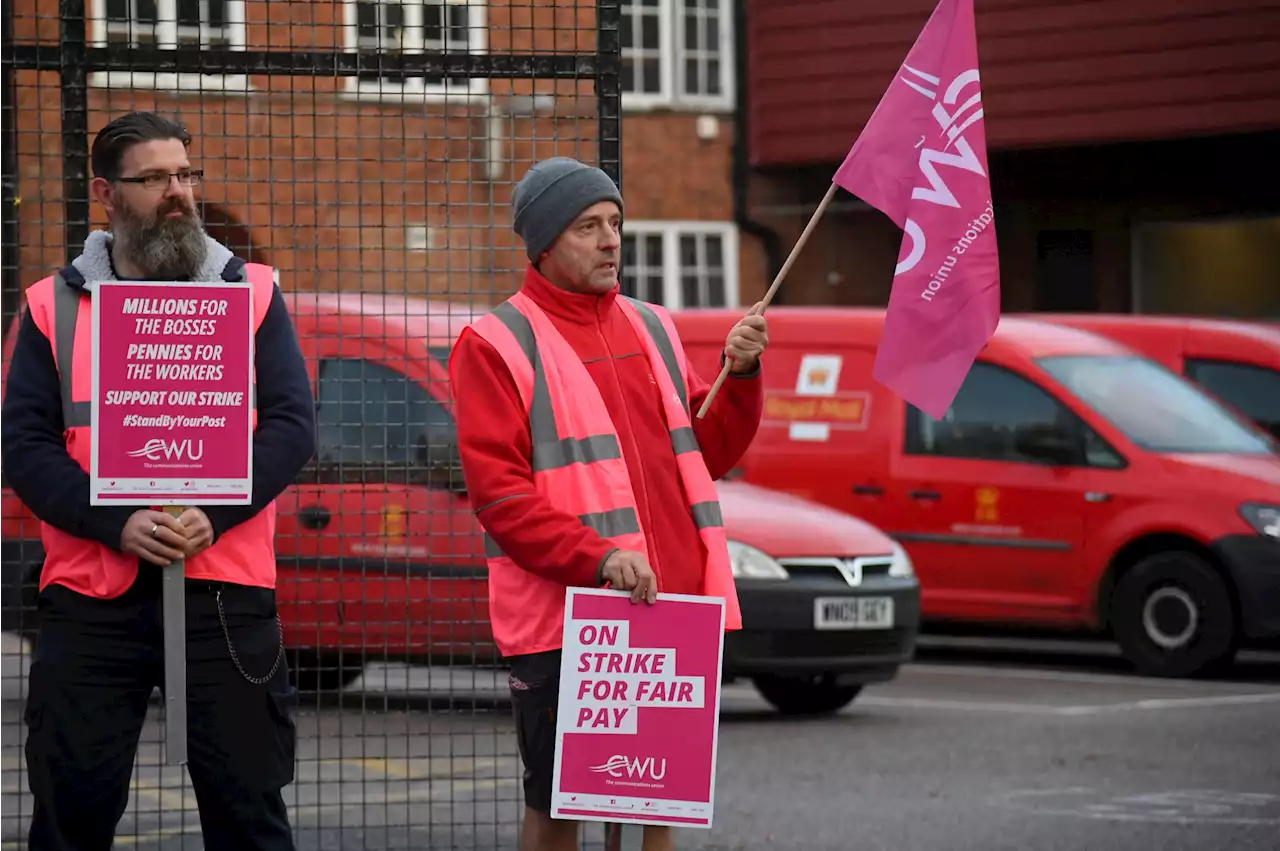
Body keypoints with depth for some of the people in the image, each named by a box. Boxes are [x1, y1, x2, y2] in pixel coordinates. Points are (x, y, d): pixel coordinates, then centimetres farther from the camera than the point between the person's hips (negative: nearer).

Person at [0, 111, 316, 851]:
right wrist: (119, 524, -15)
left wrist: (211, 515, -15)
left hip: (225, 591, 0)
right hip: (90, 595, 0)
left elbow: (293, 424, 1)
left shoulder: (252, 293, 9)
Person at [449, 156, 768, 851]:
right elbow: (498, 493, -11)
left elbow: (708, 452, 20)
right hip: (561, 619, -5)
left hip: (670, 612, 5)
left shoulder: (650, 328, 17)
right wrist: (596, 558, -22)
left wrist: (739, 375, 3)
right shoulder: (495, 345, -2)